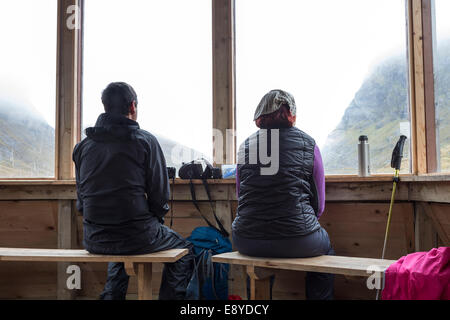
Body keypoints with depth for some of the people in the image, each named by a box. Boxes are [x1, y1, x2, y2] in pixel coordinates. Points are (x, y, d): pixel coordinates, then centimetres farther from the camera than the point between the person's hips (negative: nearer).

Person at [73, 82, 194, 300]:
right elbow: (160, 193, -9)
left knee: (119, 251, 41)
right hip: (137, 236, -5)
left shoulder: (84, 145, 5)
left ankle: (111, 295, 37)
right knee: (184, 250, 22)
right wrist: (155, 222, 9)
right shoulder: (145, 141, -8)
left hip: (94, 239, 5)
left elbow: (81, 197, 10)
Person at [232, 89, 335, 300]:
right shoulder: (308, 145, 1)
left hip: (246, 243, 3)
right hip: (297, 242, -3)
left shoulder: (245, 146, 6)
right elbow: (319, 205, 5)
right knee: (325, 248, 31)